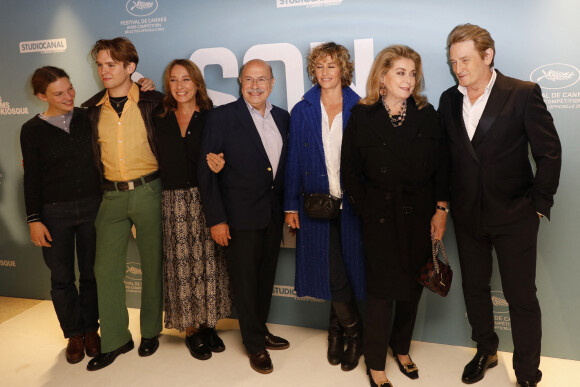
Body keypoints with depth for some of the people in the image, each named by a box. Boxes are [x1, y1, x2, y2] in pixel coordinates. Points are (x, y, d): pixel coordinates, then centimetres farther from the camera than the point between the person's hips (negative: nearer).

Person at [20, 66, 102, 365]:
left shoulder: (88, 118, 1)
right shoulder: (32, 130, -2)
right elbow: (32, 178, -1)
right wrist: (34, 219, -4)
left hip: (91, 207, 1)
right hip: (54, 213, -1)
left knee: (91, 273, 11)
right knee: (62, 277, 9)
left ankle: (91, 329, 30)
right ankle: (74, 334, 27)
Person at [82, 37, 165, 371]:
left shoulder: (153, 102, -1)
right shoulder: (92, 109, 7)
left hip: (148, 191, -2)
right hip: (112, 196, 3)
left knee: (153, 264, 8)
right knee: (106, 268, 3)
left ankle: (151, 332, 26)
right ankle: (115, 340, 19)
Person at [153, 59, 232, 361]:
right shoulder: (160, 119, 10)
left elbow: (219, 157, 1)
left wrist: (219, 164, -20)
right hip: (174, 201, 1)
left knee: (208, 260, 5)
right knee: (181, 262, 3)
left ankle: (208, 323, 22)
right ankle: (191, 328, 18)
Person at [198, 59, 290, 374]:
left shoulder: (282, 118, 6)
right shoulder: (222, 117, -9)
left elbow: (285, 165, 11)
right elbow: (206, 171, -10)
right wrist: (216, 219, -13)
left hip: (274, 215, 5)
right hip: (240, 216, -5)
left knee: (266, 277, 17)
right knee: (245, 280, 8)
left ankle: (260, 330, 37)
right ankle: (255, 344, 26)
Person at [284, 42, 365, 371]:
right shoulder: (302, 111, 6)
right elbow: (294, 160, 6)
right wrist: (291, 205, 3)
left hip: (352, 204, 0)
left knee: (348, 268, 4)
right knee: (331, 273, -1)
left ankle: (338, 329, 29)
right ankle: (353, 332, 24)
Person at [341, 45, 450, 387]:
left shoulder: (427, 114, 3)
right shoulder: (362, 118, -4)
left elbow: (442, 165, 3)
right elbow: (350, 170, 0)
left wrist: (441, 209, -2)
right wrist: (367, 208, -4)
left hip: (421, 216, 3)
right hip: (381, 217, -3)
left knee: (413, 287, 13)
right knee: (382, 290, 3)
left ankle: (401, 348, 35)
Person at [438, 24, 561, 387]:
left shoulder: (524, 94, -9)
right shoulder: (449, 100, 4)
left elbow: (549, 152, -7)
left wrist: (539, 204, -8)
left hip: (514, 216, -4)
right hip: (467, 216, 4)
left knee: (521, 296, 5)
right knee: (474, 288, 17)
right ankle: (486, 351, 39)